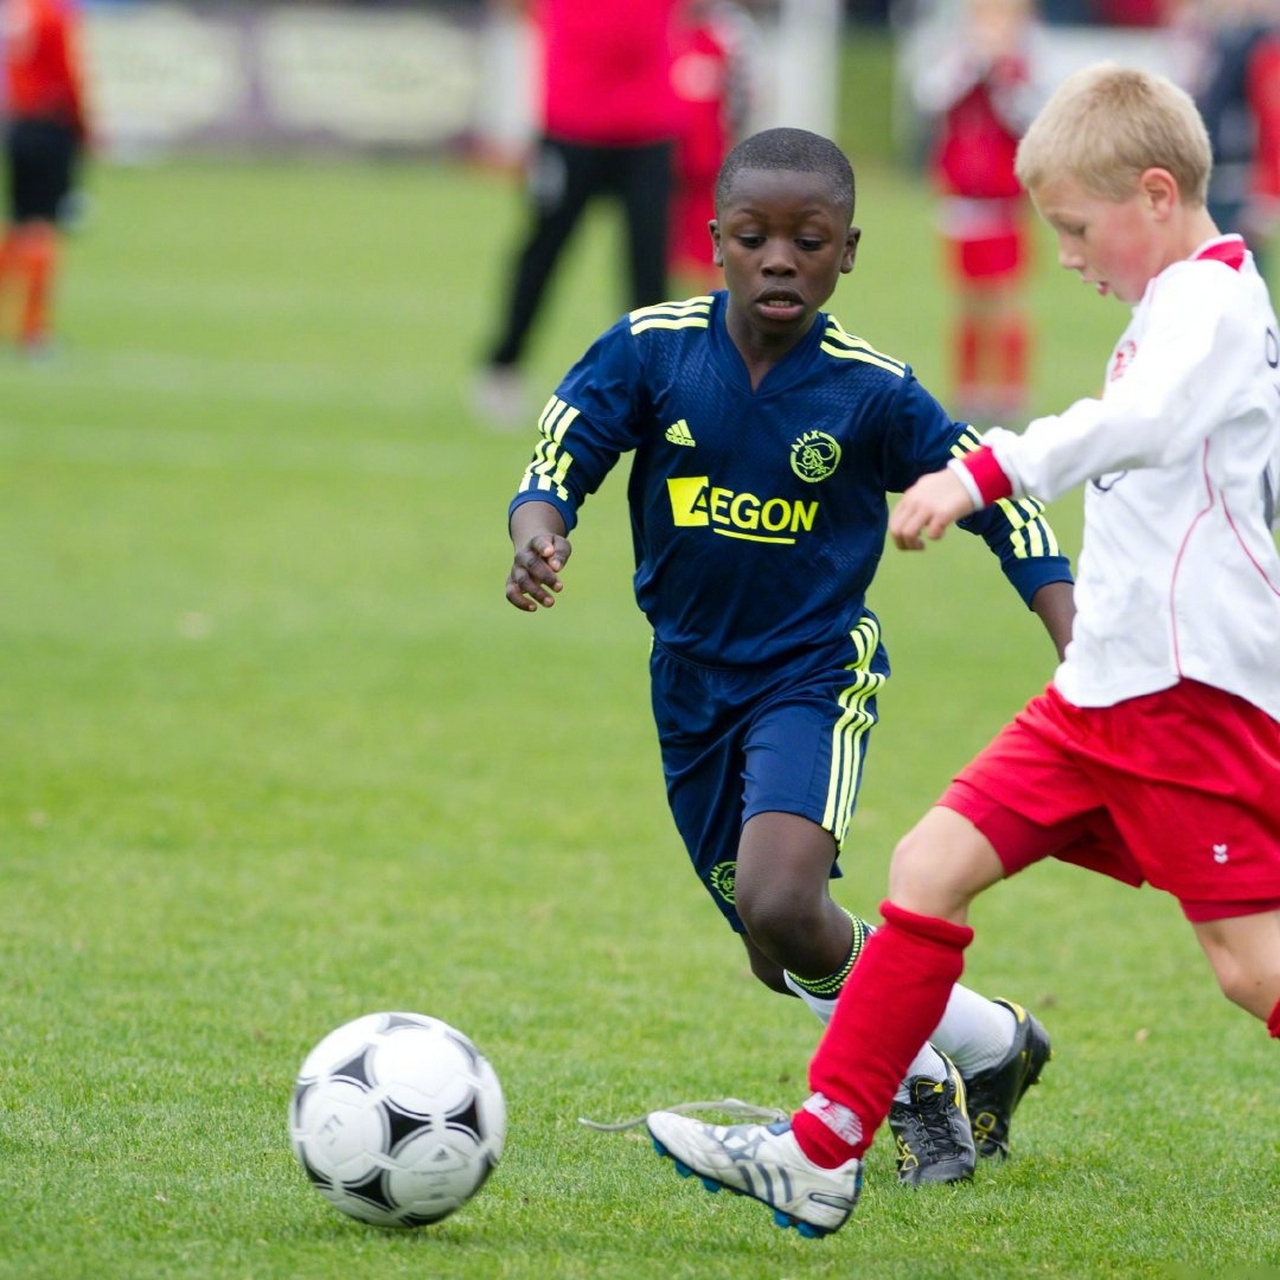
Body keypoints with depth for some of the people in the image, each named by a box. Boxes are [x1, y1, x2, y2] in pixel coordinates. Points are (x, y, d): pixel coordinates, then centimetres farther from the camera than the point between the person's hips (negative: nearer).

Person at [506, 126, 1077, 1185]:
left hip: (817, 669, -4)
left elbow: (1004, 503, -4)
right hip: (691, 680, 4)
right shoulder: (652, 350, -9)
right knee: (783, 959, 13)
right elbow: (557, 462, -10)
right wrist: (540, 539, -33)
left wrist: (1081, 650, -11)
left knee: (781, 906, -27)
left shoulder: (871, 392, -13)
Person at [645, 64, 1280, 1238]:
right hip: (1106, 691, 10)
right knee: (933, 865, 3)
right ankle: (821, 1157, 4)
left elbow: (1142, 422, -34)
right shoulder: (1184, 305, 19)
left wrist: (989, 472, -45)